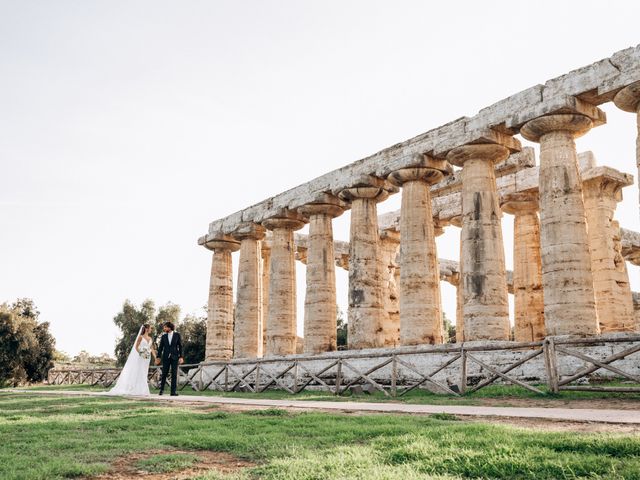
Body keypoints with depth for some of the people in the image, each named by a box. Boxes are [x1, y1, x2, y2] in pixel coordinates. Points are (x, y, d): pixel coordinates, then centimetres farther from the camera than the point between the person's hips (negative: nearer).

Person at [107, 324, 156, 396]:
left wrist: (155, 357, 0)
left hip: (147, 358, 5)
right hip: (140, 358, -5)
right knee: (137, 373, -5)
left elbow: (152, 349, 10)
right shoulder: (141, 337, -4)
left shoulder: (150, 339, 12)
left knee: (144, 374, 4)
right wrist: (142, 354, -17)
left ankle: (143, 391, 6)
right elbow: (136, 347, -6)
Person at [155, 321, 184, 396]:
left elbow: (180, 346, 2)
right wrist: (158, 357, 1)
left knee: (174, 374, -2)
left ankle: (173, 391, 0)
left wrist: (181, 357, -5)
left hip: (175, 357, -1)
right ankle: (161, 389, 13)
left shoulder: (177, 335, 3)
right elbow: (160, 347, 8)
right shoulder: (164, 336, 8)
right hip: (166, 357, 1)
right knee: (164, 374, 2)